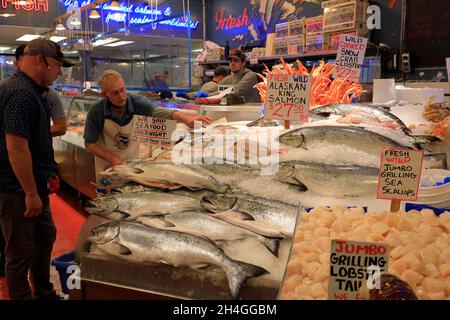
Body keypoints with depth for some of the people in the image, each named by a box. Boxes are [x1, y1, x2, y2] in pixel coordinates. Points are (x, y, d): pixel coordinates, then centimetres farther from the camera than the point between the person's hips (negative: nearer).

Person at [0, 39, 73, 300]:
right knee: (21, 252, 5)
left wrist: (47, 176, 20)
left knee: (45, 237, 21)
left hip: (35, 186, 10)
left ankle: (45, 293, 39)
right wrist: (31, 193, -21)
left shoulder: (33, 91, 11)